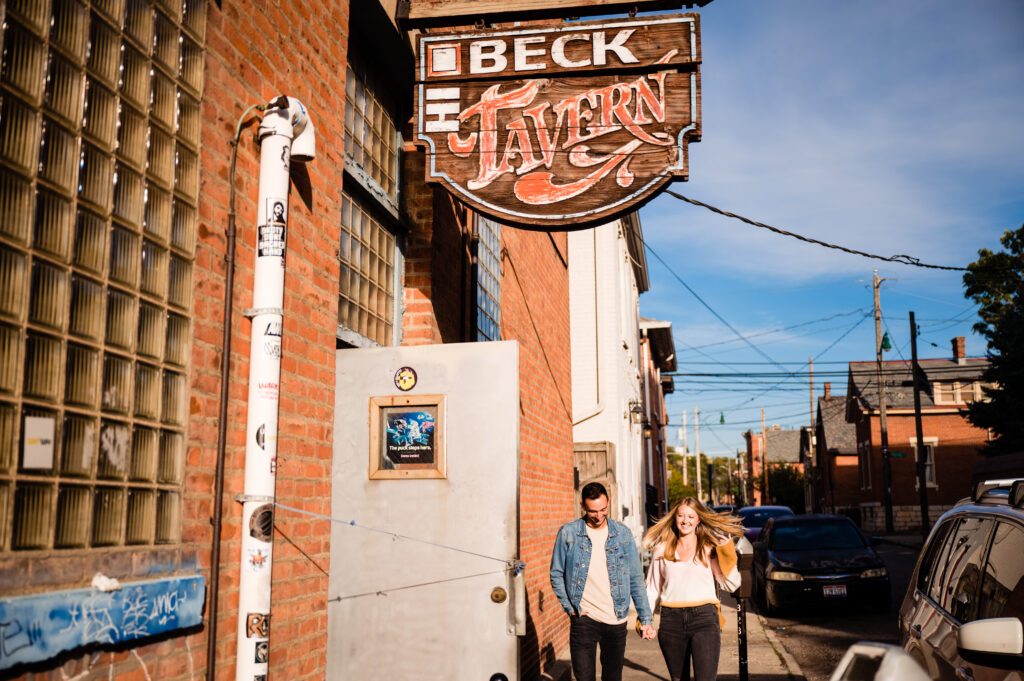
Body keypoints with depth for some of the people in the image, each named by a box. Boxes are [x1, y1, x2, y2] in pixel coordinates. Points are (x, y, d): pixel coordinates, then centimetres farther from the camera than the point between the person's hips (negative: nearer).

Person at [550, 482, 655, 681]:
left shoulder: (622, 533, 3)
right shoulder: (568, 533, -1)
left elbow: (636, 579, 6)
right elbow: (556, 575, 5)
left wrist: (646, 618, 2)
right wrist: (570, 608, -4)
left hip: (616, 620, 2)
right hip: (584, 619, -2)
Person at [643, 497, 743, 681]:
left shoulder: (709, 549, 7)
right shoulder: (662, 550, 12)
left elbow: (730, 585, 3)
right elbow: (653, 588, 17)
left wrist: (728, 558, -10)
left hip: (704, 619, -2)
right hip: (671, 621, 3)